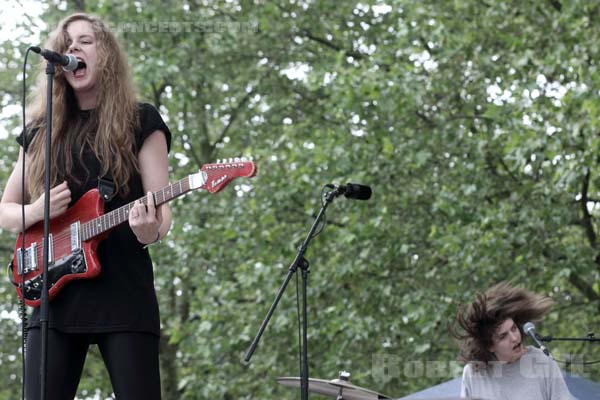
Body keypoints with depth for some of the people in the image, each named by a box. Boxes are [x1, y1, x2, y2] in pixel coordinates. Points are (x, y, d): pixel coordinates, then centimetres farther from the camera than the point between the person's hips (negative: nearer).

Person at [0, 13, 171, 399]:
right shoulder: (41, 129, 15)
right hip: (54, 293, 3)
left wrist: (150, 231, -25)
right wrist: (37, 211, -4)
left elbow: (162, 209, -1)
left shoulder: (140, 121, 6)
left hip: (124, 289, -3)